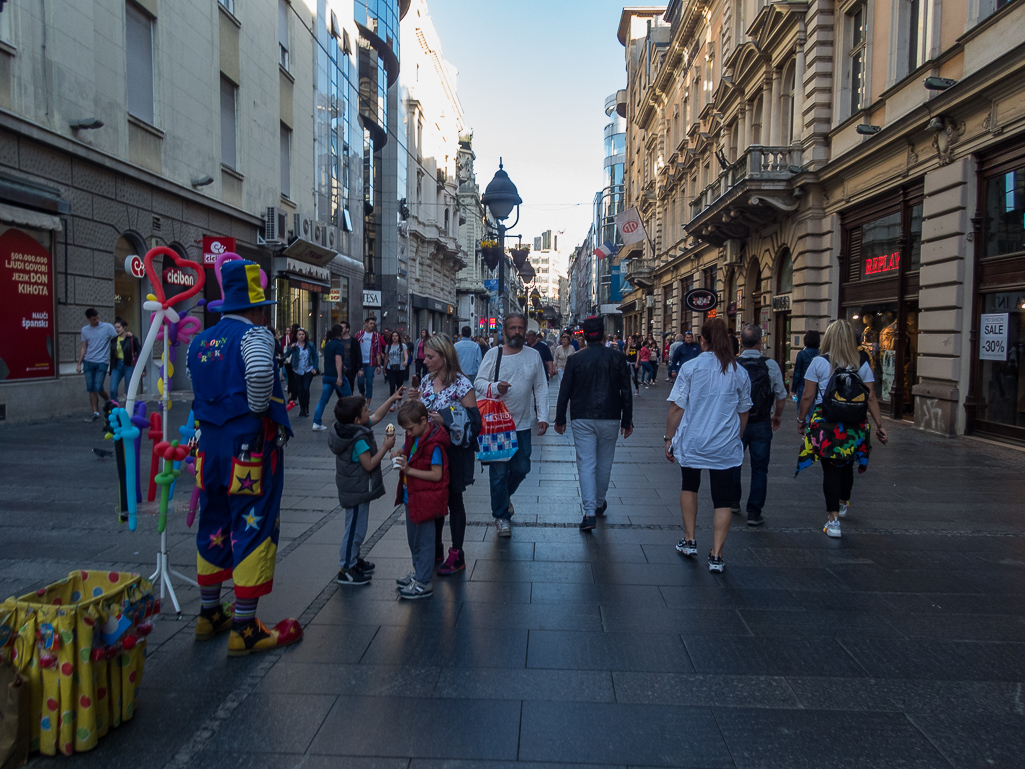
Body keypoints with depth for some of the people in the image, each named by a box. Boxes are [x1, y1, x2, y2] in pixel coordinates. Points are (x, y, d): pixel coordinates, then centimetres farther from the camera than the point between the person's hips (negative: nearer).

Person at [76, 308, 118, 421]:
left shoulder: (108, 327, -2)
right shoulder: (85, 330, 10)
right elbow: (83, 347, 14)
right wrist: (79, 363, 11)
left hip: (102, 362, -4)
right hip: (88, 362, 4)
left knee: (98, 388, -11)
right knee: (91, 388, 2)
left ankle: (108, 400, 21)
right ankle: (95, 413, 10)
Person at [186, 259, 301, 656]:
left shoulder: (199, 341, 13)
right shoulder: (254, 335, -12)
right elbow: (259, 370, -33)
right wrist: (259, 409, -18)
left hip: (210, 444, 8)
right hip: (252, 444, -8)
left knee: (213, 524, 18)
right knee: (254, 528, -1)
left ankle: (209, 614, 33)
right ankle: (245, 629, 5)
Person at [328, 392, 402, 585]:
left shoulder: (353, 429, 2)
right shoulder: (359, 439, -27)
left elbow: (377, 417, 14)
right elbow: (369, 464, -25)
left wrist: (392, 399, 12)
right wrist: (386, 447, -20)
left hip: (354, 489, 10)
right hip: (357, 491, -10)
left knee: (356, 527, 23)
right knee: (355, 529, 1)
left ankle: (353, 560, 37)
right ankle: (346, 570, 11)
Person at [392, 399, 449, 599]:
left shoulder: (434, 445, -22)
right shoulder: (415, 437, 4)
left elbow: (436, 474, -24)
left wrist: (409, 470, -26)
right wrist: (399, 455, -5)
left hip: (425, 500, -9)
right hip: (411, 498, 9)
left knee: (424, 541, 2)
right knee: (413, 538, 21)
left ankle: (423, 584, 12)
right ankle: (418, 572, 38)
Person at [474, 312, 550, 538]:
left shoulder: (534, 356, 5)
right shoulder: (493, 354, -2)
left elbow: (541, 389, 7)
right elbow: (478, 382, -2)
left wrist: (543, 417, -1)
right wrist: (495, 387, -22)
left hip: (522, 424, 3)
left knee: (521, 468, 9)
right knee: (498, 471, 1)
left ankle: (504, 496, 39)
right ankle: (501, 515, 17)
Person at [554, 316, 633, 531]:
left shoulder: (575, 360, -3)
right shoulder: (617, 358, -1)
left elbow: (564, 392, 0)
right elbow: (626, 392, 1)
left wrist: (560, 419, 9)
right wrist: (627, 421, 8)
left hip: (582, 420, -1)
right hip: (610, 419, 1)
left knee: (586, 464, 0)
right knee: (604, 463, 16)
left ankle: (590, 513, -9)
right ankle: (599, 503, 32)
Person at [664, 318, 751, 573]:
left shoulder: (690, 367, -7)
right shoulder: (740, 372, 1)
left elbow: (676, 408, -8)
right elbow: (743, 413, 10)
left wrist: (669, 438, 1)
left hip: (691, 443, -1)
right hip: (726, 447, 1)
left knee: (689, 487, 23)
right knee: (722, 499, 7)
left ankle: (689, 540, 25)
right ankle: (716, 555, 4)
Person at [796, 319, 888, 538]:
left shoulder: (819, 362, -5)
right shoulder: (862, 364, 3)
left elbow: (807, 396, -5)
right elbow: (871, 398, 1)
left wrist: (801, 419, 7)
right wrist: (879, 425, 6)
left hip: (825, 423, -3)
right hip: (854, 425, 3)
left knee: (830, 470, 1)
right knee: (847, 466, 22)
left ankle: (833, 520, -2)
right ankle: (843, 503, 46)